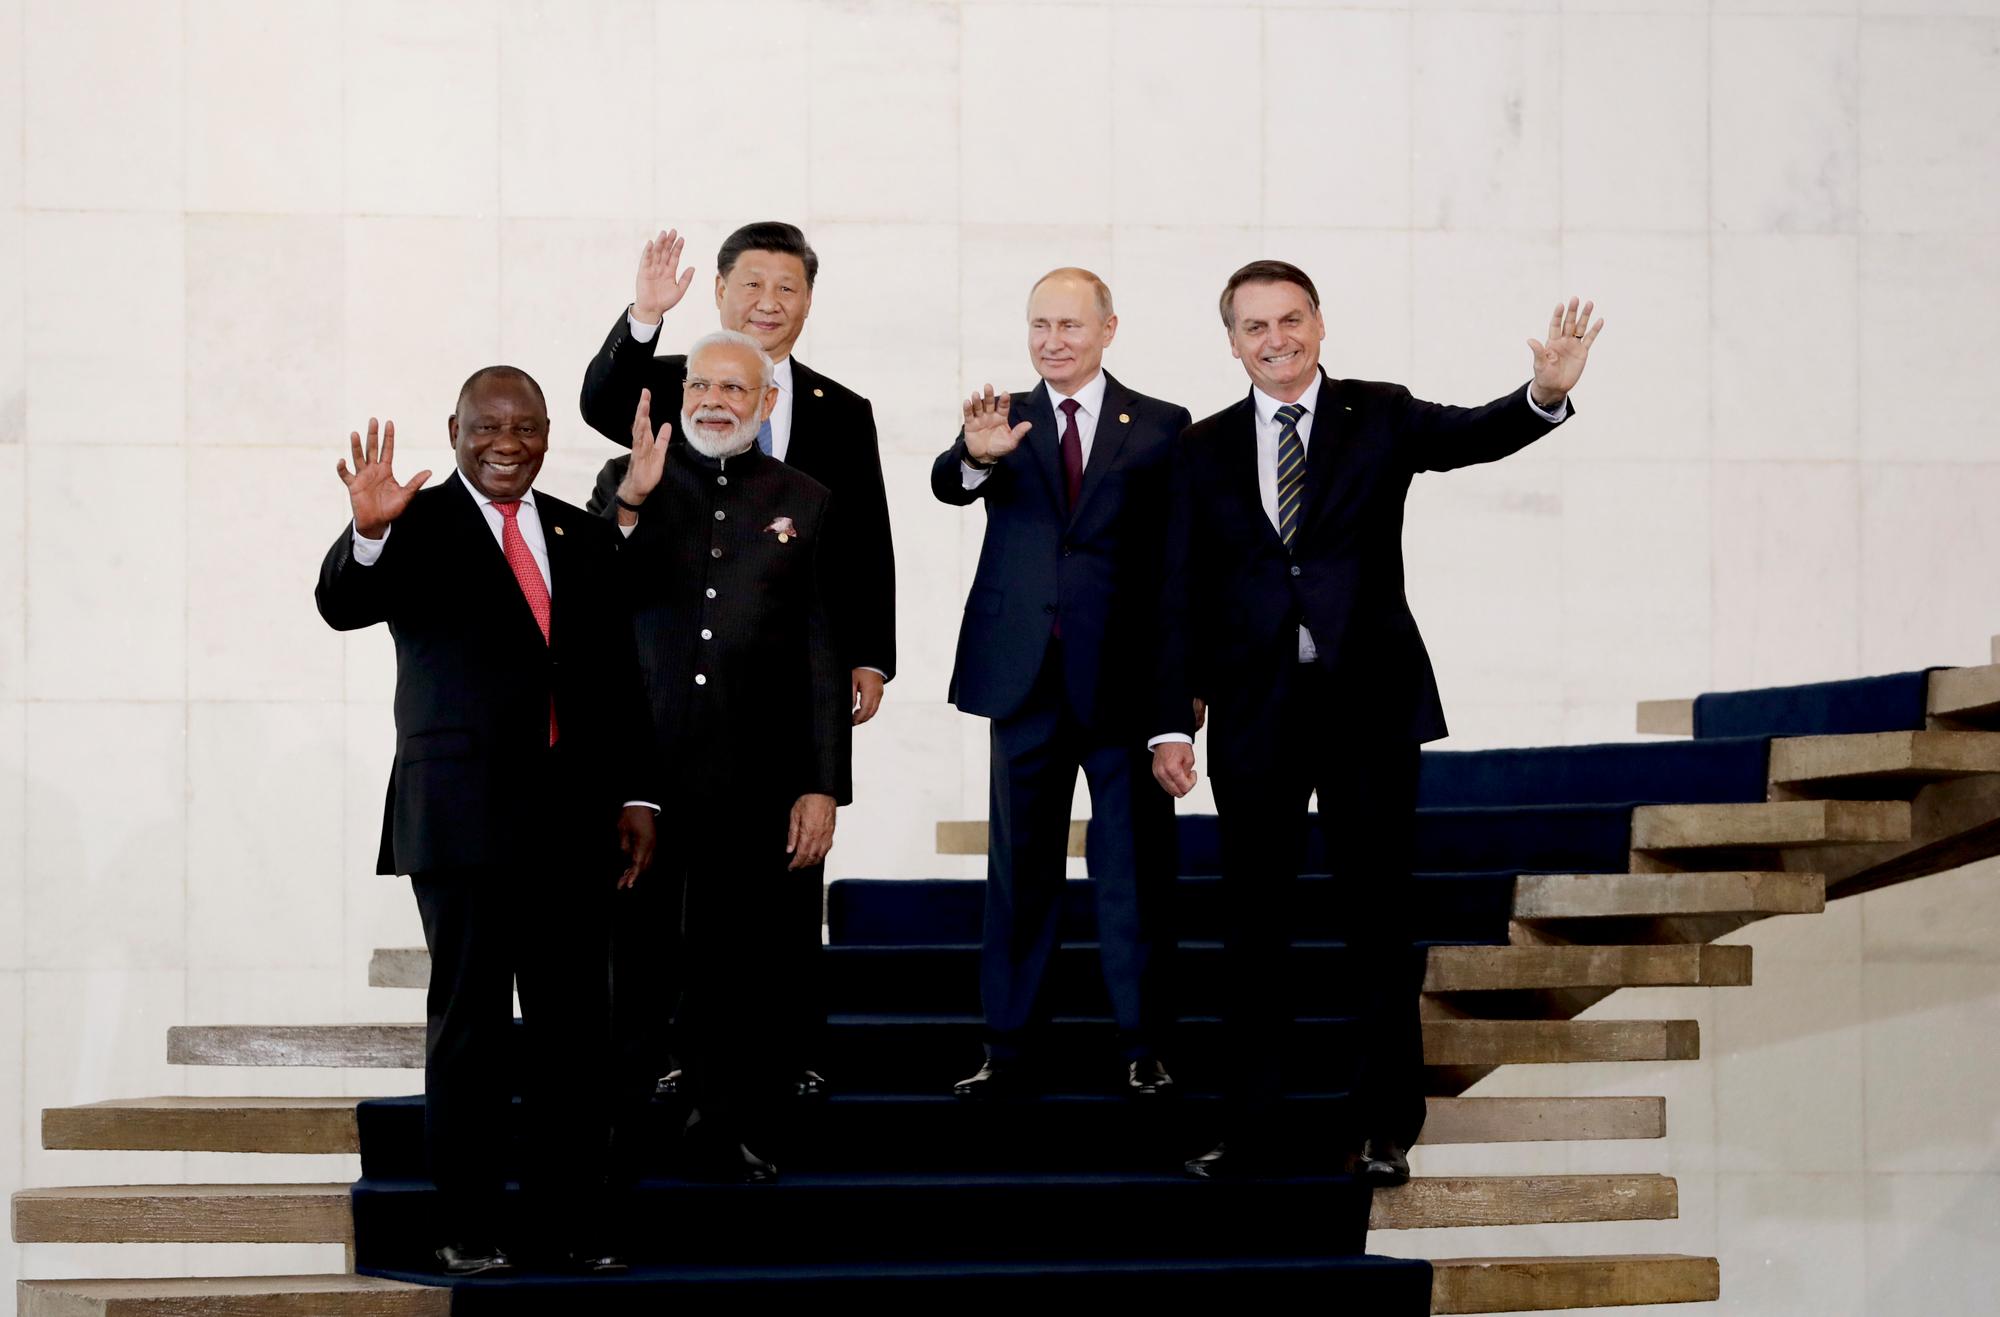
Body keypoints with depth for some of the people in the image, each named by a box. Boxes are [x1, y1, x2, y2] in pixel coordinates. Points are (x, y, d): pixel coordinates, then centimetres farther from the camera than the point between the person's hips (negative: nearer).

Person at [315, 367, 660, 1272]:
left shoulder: (583, 538, 14)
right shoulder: (416, 527, 0)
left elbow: (616, 677, 16)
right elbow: (342, 606, -17)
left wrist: (635, 794, 10)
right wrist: (366, 533, -36)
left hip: (570, 818, 4)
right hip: (462, 815, -4)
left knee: (574, 1024, 4)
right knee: (468, 1021, 0)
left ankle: (576, 1222, 10)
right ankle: (468, 1228, 4)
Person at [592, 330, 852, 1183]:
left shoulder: (802, 503, 7)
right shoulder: (627, 483, 6)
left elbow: (822, 657, 6)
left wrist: (823, 789, 0)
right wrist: (630, 504, -19)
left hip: (751, 783, 1)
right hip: (639, 765, -1)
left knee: (737, 965, 6)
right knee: (627, 955, 3)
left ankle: (726, 1136, 16)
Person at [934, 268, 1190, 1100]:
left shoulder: (1161, 428, 3)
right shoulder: (1003, 423, 6)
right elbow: (948, 486, -14)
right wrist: (977, 456, -38)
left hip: (1127, 680, -2)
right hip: (1026, 679, 2)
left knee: (1135, 867, 3)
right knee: (1019, 867, 8)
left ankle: (1144, 1049, 10)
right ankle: (1009, 1049, 13)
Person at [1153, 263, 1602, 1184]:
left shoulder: (1380, 418, 3)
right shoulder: (1206, 450, 7)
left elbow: (1475, 437, -14)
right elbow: (1183, 595, 5)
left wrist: (1546, 393, -35)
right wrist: (1172, 722, -2)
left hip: (1368, 703, -1)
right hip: (1254, 715, 2)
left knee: (1380, 918, 4)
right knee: (1253, 926, 5)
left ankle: (1383, 1131, 10)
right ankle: (1250, 1133, 11)